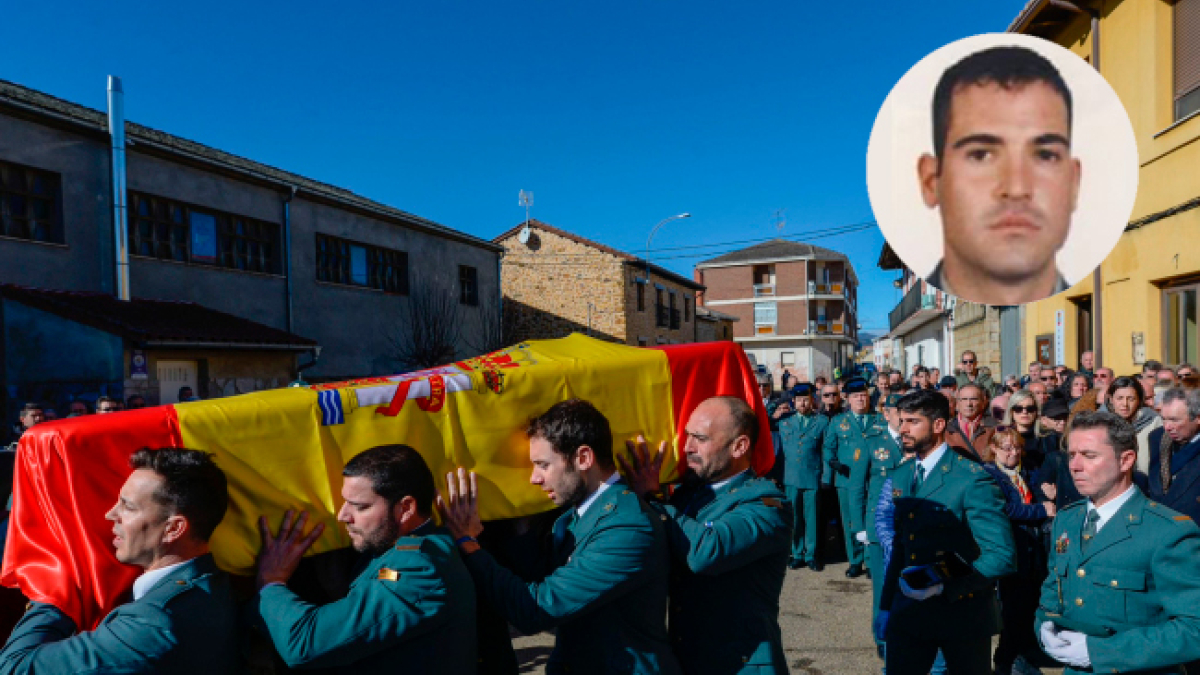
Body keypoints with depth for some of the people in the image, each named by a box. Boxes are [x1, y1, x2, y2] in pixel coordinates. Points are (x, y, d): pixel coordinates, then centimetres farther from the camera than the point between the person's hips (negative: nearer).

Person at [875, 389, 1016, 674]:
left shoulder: (972, 478, -15)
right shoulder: (900, 477, 6)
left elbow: (1003, 555, -18)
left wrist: (945, 587, -25)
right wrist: (886, 605, 8)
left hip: (963, 614, -5)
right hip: (909, 612, 5)